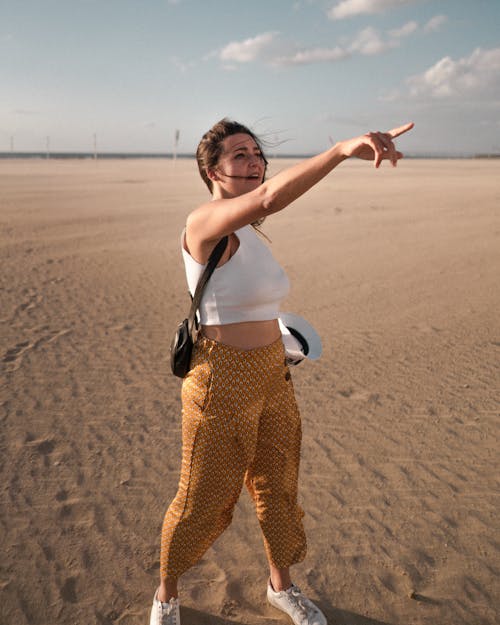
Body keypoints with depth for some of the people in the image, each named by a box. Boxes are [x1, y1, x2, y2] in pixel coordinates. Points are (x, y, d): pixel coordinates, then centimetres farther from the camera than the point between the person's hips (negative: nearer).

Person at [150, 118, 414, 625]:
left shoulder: (248, 231, 9)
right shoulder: (203, 222, -19)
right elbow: (269, 198, -39)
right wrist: (342, 149, -48)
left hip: (272, 375, 8)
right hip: (223, 381, -8)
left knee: (277, 487, 22)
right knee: (203, 502, 10)